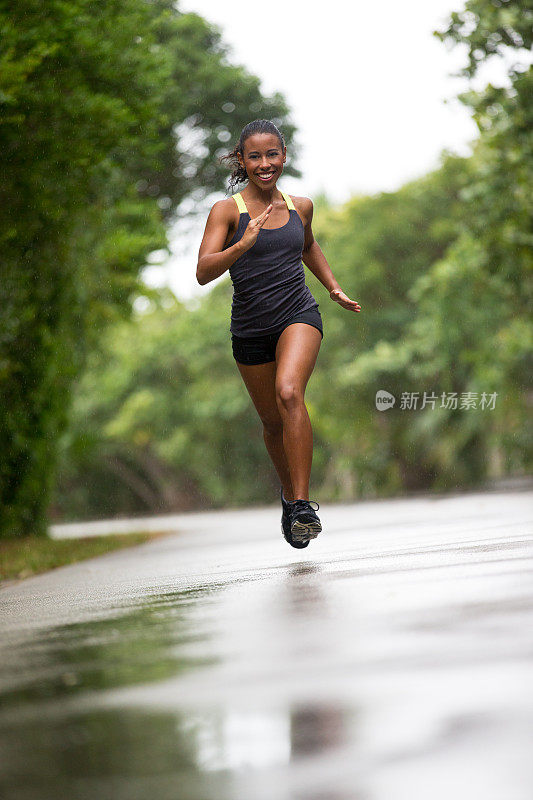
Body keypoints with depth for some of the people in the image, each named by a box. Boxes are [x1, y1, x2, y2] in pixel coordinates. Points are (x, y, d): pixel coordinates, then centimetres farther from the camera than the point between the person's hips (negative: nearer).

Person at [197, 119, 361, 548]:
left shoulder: (300, 206, 7)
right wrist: (243, 245, -32)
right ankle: (289, 492, 42)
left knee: (289, 392, -27)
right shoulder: (227, 211, -5)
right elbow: (203, 272, -17)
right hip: (251, 329, 0)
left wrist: (334, 287, 21)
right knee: (273, 422, 13)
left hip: (299, 316, 0)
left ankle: (303, 504, -29)